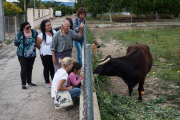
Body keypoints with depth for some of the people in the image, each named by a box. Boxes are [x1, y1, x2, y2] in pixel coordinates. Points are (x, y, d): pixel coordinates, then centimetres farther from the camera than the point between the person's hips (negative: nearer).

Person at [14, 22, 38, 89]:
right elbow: (16, 43, -1)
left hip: (32, 55, 4)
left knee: (30, 69, 14)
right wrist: (22, 47, -2)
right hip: (23, 55, -3)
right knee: (24, 69, -2)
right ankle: (23, 84, 5)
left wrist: (33, 46, 0)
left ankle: (29, 82, 28)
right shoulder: (20, 34, -8)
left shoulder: (34, 32, 0)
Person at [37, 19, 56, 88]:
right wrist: (43, 50, 4)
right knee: (47, 68, 6)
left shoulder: (54, 32, 3)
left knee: (53, 68, 12)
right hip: (45, 54, -4)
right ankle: (47, 82, 19)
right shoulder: (41, 35, -12)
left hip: (54, 53, 4)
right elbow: (37, 45, -4)